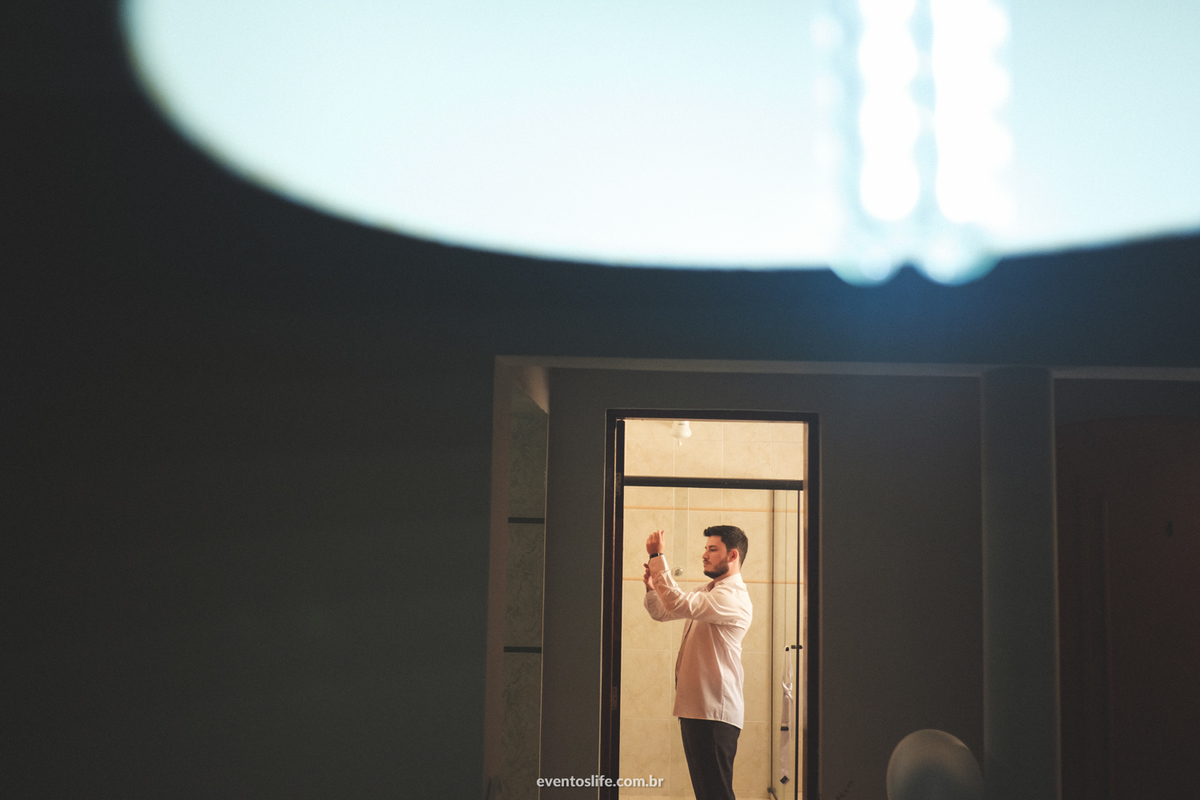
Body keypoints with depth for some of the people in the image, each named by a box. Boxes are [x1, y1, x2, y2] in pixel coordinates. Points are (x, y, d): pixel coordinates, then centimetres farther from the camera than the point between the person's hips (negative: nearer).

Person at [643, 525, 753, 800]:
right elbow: (662, 613, 23)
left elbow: (679, 604, -28)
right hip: (694, 707, 10)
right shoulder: (707, 593, 19)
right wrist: (652, 587, 2)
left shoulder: (733, 597, -15)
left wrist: (657, 556, -21)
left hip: (714, 713, -10)